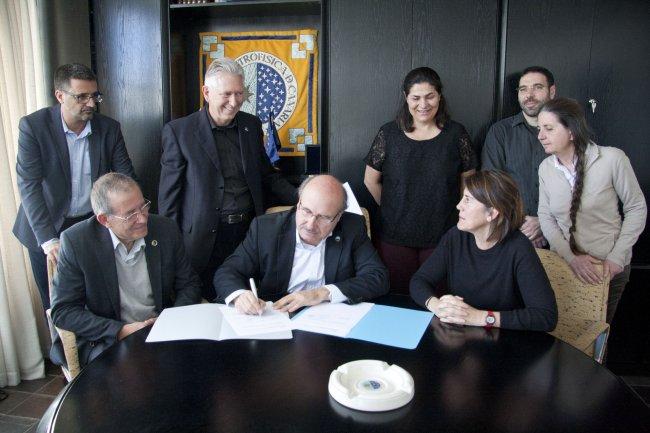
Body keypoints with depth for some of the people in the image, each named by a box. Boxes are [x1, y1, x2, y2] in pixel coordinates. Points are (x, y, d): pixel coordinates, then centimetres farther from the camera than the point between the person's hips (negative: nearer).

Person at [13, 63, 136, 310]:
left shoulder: (110, 129, -5)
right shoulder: (33, 126, -13)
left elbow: (126, 178, -3)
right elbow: (29, 185, -18)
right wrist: (48, 240, -26)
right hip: (47, 229, -1)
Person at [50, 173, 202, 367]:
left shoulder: (166, 230, -4)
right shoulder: (76, 241, -11)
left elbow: (190, 284, 6)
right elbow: (63, 311, -7)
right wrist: (120, 330, -18)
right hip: (106, 340, -2)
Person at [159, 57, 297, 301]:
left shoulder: (252, 125, 7)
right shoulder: (179, 132, -6)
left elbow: (267, 176, 15)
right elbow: (169, 195, -4)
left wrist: (301, 199, -1)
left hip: (249, 232, 4)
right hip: (204, 239, -3)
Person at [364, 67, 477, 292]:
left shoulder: (456, 134, 0)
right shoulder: (388, 134, 0)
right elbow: (371, 182, 7)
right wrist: (393, 210, 9)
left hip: (443, 237, 0)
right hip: (395, 237, 0)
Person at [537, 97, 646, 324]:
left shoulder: (612, 159, -16)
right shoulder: (546, 167, -5)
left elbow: (637, 208, -7)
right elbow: (545, 217, -1)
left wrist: (617, 257, -12)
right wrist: (571, 258, -13)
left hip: (608, 266, -2)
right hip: (563, 262, 3)